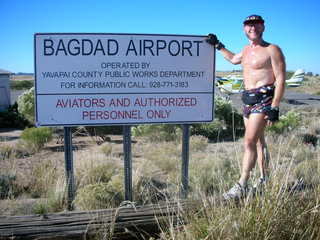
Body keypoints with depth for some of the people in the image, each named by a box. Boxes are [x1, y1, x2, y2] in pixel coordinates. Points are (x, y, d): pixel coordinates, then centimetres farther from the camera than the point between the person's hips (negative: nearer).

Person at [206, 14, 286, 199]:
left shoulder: (272, 50, -8)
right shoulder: (247, 49, 16)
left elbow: (281, 80, -12)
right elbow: (233, 59, 39)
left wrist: (274, 108, -19)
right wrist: (218, 45, 31)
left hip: (264, 99, -8)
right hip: (248, 99, 8)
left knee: (250, 141, -14)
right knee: (258, 141, 13)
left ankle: (242, 186, -11)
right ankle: (265, 180, 25)